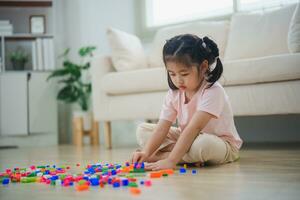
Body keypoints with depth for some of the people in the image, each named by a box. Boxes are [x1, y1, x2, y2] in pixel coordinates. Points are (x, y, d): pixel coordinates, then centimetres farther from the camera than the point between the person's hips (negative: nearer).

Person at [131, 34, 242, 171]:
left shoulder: (212, 91, -25)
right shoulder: (174, 93, -5)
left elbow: (194, 128, -34)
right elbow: (162, 127, -12)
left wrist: (171, 160, -40)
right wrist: (146, 152, -28)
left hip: (223, 145, -6)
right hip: (187, 139, 7)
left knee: (204, 144, -42)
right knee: (142, 130, -2)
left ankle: (160, 156, -19)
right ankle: (189, 157, -16)